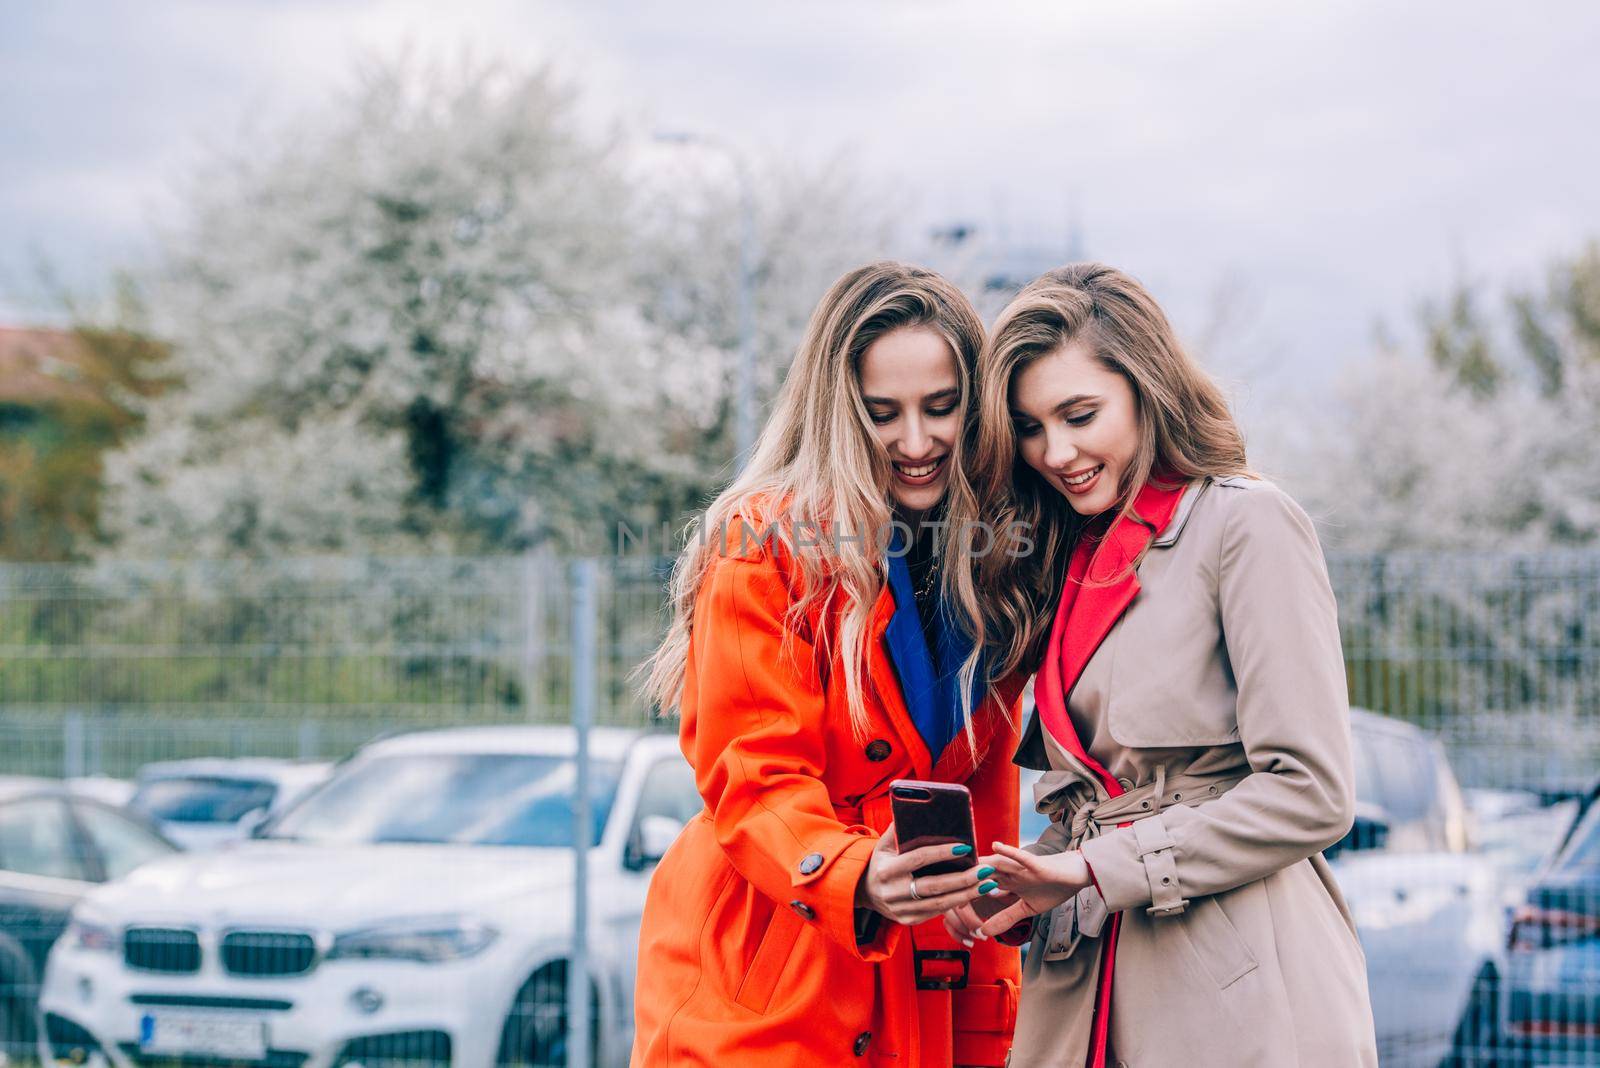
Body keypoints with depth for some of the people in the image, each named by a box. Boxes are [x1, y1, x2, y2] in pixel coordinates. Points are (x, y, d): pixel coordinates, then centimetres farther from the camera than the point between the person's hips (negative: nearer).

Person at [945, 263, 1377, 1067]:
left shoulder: (1246, 524, -6)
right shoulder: (1072, 558, 17)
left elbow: (1310, 794, -13)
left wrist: (1098, 867, -13)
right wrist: (1028, 886, -6)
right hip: (1081, 991, 6)